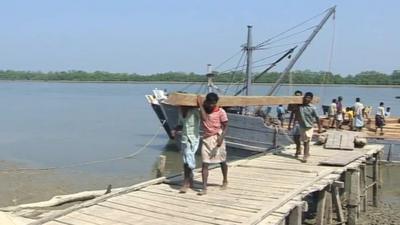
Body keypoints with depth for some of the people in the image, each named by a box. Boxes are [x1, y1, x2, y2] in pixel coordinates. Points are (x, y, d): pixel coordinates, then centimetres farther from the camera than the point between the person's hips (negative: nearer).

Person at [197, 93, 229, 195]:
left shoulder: (221, 112, -8)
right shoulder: (203, 109, 1)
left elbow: (225, 126, -7)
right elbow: (204, 118, -19)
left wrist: (221, 137, -21)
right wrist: (200, 105, -19)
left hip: (217, 138, -2)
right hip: (206, 139, 2)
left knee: (222, 161, 15)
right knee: (204, 164, -5)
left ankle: (225, 181, 38)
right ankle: (204, 188, -4)